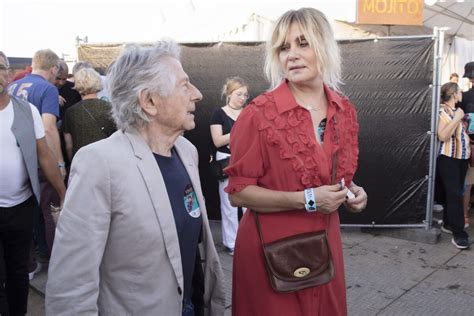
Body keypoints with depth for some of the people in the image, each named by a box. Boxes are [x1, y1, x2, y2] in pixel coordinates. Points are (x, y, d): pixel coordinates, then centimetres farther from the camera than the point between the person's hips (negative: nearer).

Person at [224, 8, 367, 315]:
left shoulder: (345, 110, 2)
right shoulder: (260, 113, -16)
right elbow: (238, 191, -14)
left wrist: (351, 191, -5)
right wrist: (306, 200, -21)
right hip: (272, 247, -5)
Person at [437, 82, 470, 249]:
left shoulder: (458, 110, 13)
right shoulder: (442, 111, -10)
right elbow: (442, 136, -21)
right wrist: (457, 118, -18)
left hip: (462, 157, 8)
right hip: (448, 157, -8)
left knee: (456, 193, 11)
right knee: (454, 194, -10)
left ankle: (448, 223, 23)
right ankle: (459, 233, -7)